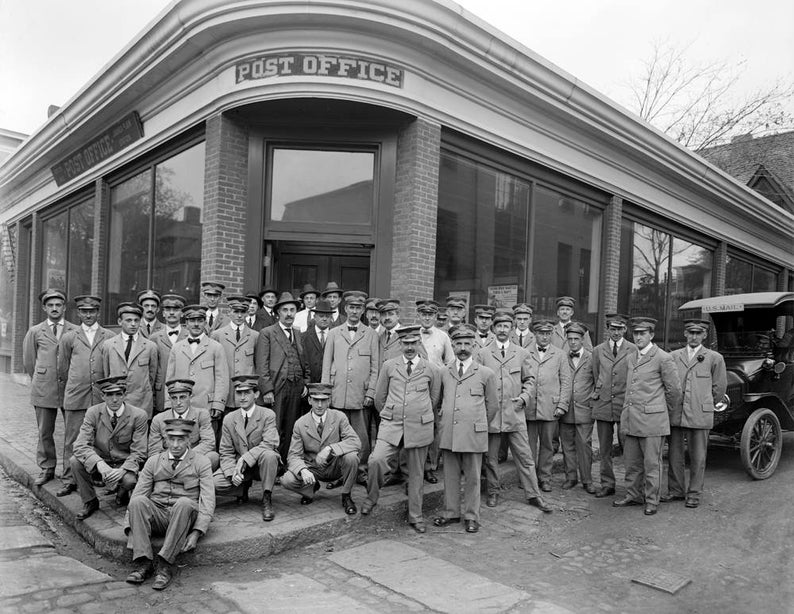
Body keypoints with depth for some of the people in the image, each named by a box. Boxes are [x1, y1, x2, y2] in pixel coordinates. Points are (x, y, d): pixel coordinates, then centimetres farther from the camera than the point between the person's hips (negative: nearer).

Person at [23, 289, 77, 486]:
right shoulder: (34, 331, 9)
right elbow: (28, 362, 17)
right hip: (43, 390, 2)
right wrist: (39, 382, 17)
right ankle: (47, 468, 19)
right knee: (44, 431, 6)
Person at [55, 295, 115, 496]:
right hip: (75, 396, 1)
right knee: (72, 439, 3)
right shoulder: (68, 337, 10)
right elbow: (63, 369, 16)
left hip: (101, 396, 0)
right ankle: (69, 480, 11)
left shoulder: (109, 337, 7)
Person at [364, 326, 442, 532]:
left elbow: (434, 400, 15)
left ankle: (415, 516, 24)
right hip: (391, 425, 0)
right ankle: (372, 497, 9)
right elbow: (379, 397, 14)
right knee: (376, 460, -18)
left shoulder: (432, 370, 5)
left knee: (416, 473, 7)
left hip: (420, 428, 0)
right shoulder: (389, 366, 6)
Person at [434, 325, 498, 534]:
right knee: (450, 475, 11)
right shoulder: (444, 373, 9)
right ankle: (450, 512, 25)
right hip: (448, 433, 3)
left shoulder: (486, 374, 1)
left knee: (472, 477, 6)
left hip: (473, 434, -2)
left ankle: (471, 516, 19)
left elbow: (493, 405, 10)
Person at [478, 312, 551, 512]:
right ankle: (493, 493, 23)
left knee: (525, 456, 3)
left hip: (515, 413, 1)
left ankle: (533, 494, 13)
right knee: (490, 457, 8)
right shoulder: (482, 354, 3)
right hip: (490, 413, -1)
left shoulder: (522, 354, 8)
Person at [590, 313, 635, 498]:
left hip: (625, 405, -3)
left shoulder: (633, 350, 1)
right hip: (603, 405, 3)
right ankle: (607, 485, 18)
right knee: (604, 449, 8)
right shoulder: (598, 350, 9)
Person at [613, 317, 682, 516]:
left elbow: (674, 389, -2)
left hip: (652, 419, -6)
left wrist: (665, 410, 8)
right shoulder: (631, 358, 14)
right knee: (631, 462, 13)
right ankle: (633, 495, 26)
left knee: (652, 463, 3)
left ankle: (651, 501, 16)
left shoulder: (663, 358, -8)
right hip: (630, 419, 6)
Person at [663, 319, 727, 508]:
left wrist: (705, 406, 13)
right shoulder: (673, 356, 8)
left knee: (697, 457, 5)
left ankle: (694, 494, 18)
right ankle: (676, 490, 23)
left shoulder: (714, 358, 1)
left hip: (700, 416, -2)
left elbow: (719, 387, 8)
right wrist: (671, 405, 10)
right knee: (674, 455, 9)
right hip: (674, 414, 3)